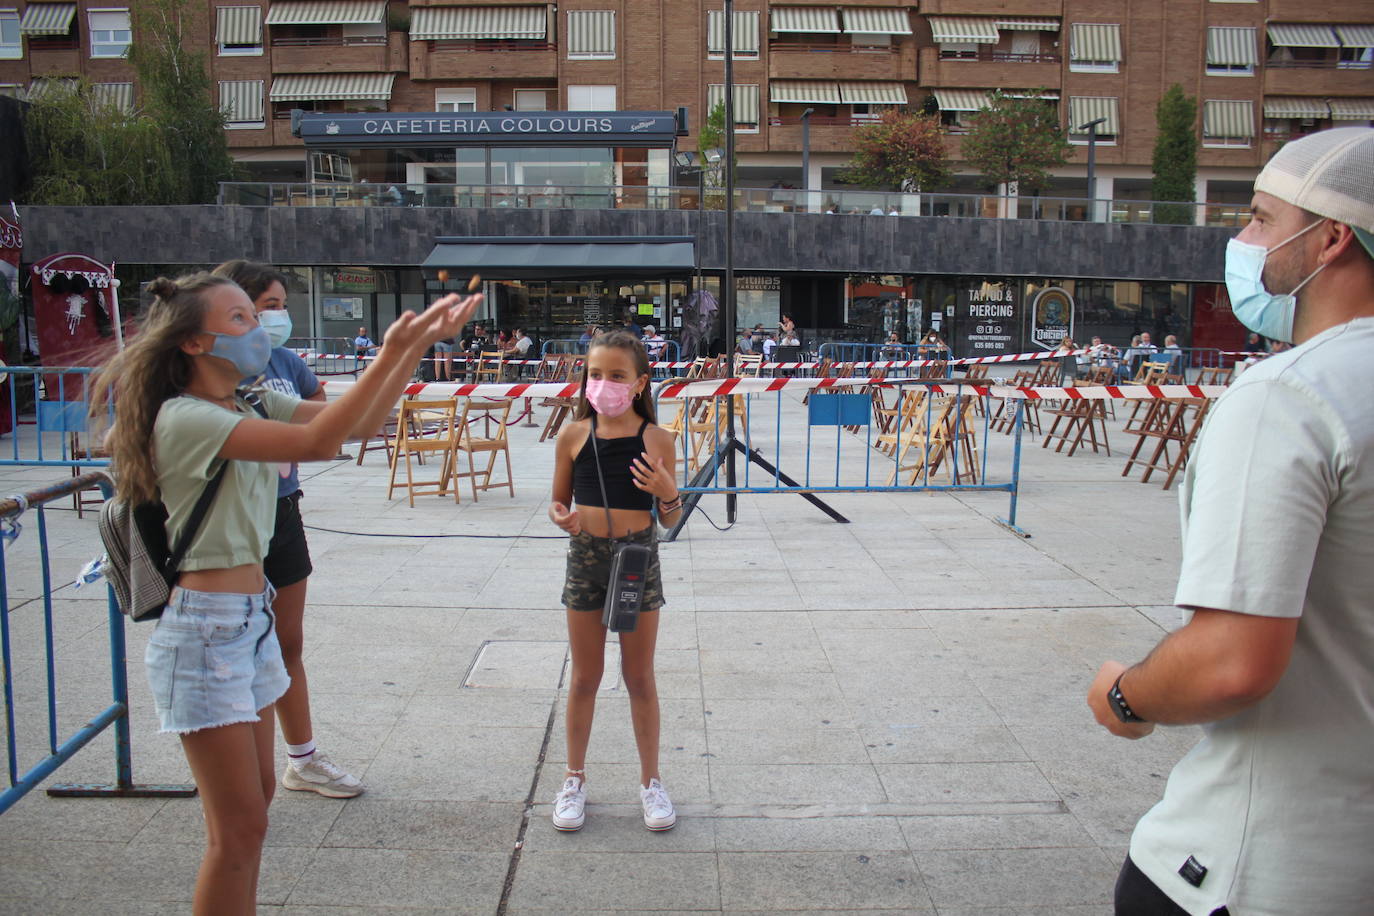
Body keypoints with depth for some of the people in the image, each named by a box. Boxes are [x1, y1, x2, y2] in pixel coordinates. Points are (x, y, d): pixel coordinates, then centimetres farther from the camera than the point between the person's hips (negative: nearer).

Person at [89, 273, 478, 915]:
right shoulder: (184, 417, -19)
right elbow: (317, 442, -31)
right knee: (239, 828, 0)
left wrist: (419, 343, -10)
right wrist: (391, 354, -31)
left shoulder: (252, 405, 7)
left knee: (255, 796, 20)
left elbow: (361, 421, -1)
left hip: (253, 619, 9)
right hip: (204, 627, -9)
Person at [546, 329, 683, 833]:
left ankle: (651, 780, 27)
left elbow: (671, 517, 1)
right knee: (585, 677, 13)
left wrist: (667, 492, -21)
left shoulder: (656, 440, -7)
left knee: (640, 678, 11)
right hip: (586, 557, 1)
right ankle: (575, 779, 30)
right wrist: (561, 517, -16)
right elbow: (559, 500, 6)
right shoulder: (574, 436, -4)